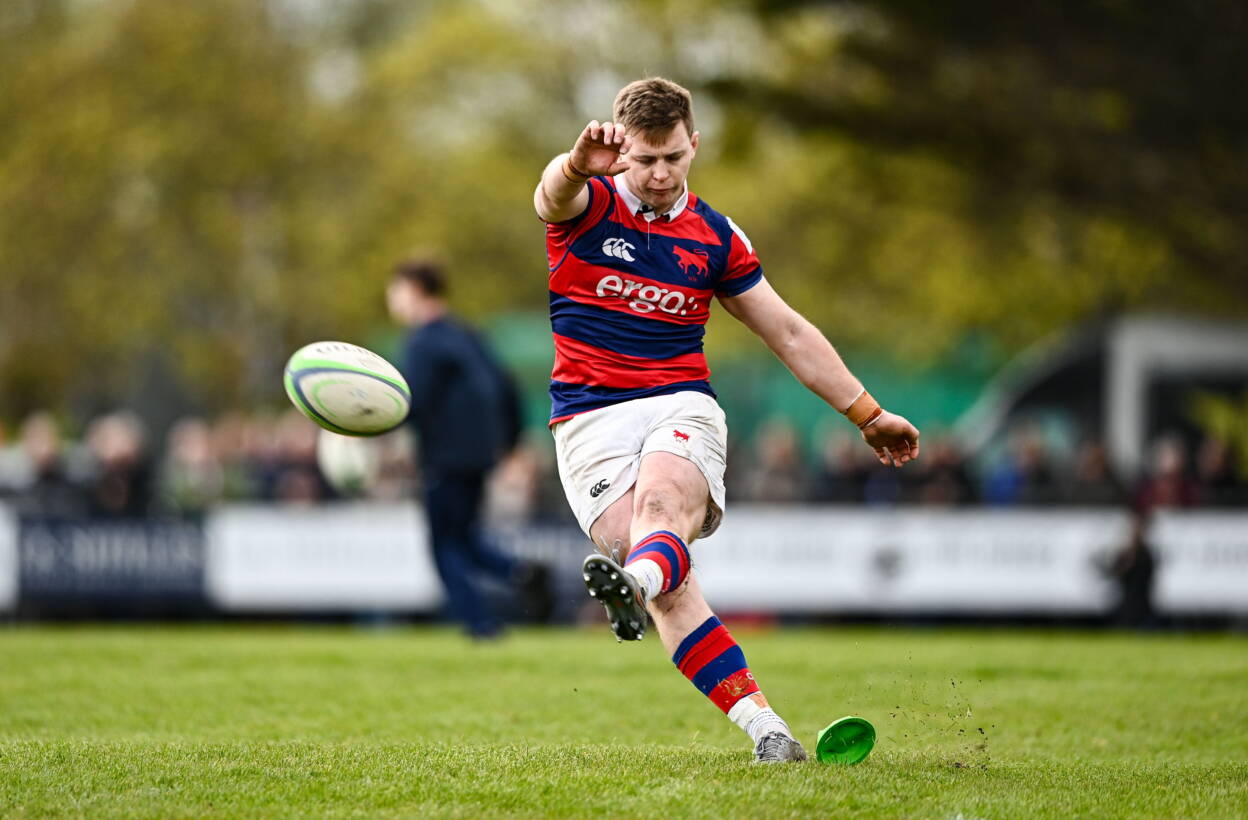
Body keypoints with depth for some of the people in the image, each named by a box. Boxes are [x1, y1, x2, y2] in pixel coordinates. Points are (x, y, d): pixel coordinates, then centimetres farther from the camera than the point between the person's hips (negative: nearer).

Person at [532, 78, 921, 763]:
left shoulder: (715, 237, 13)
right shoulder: (587, 206, 4)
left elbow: (790, 333, 21)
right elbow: (556, 193, -23)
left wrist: (867, 414, 19)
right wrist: (578, 164, -48)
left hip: (681, 407, 2)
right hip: (590, 418, -2)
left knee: (663, 504, -35)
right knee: (672, 589, -20)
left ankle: (635, 581, -67)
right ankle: (762, 725, -26)